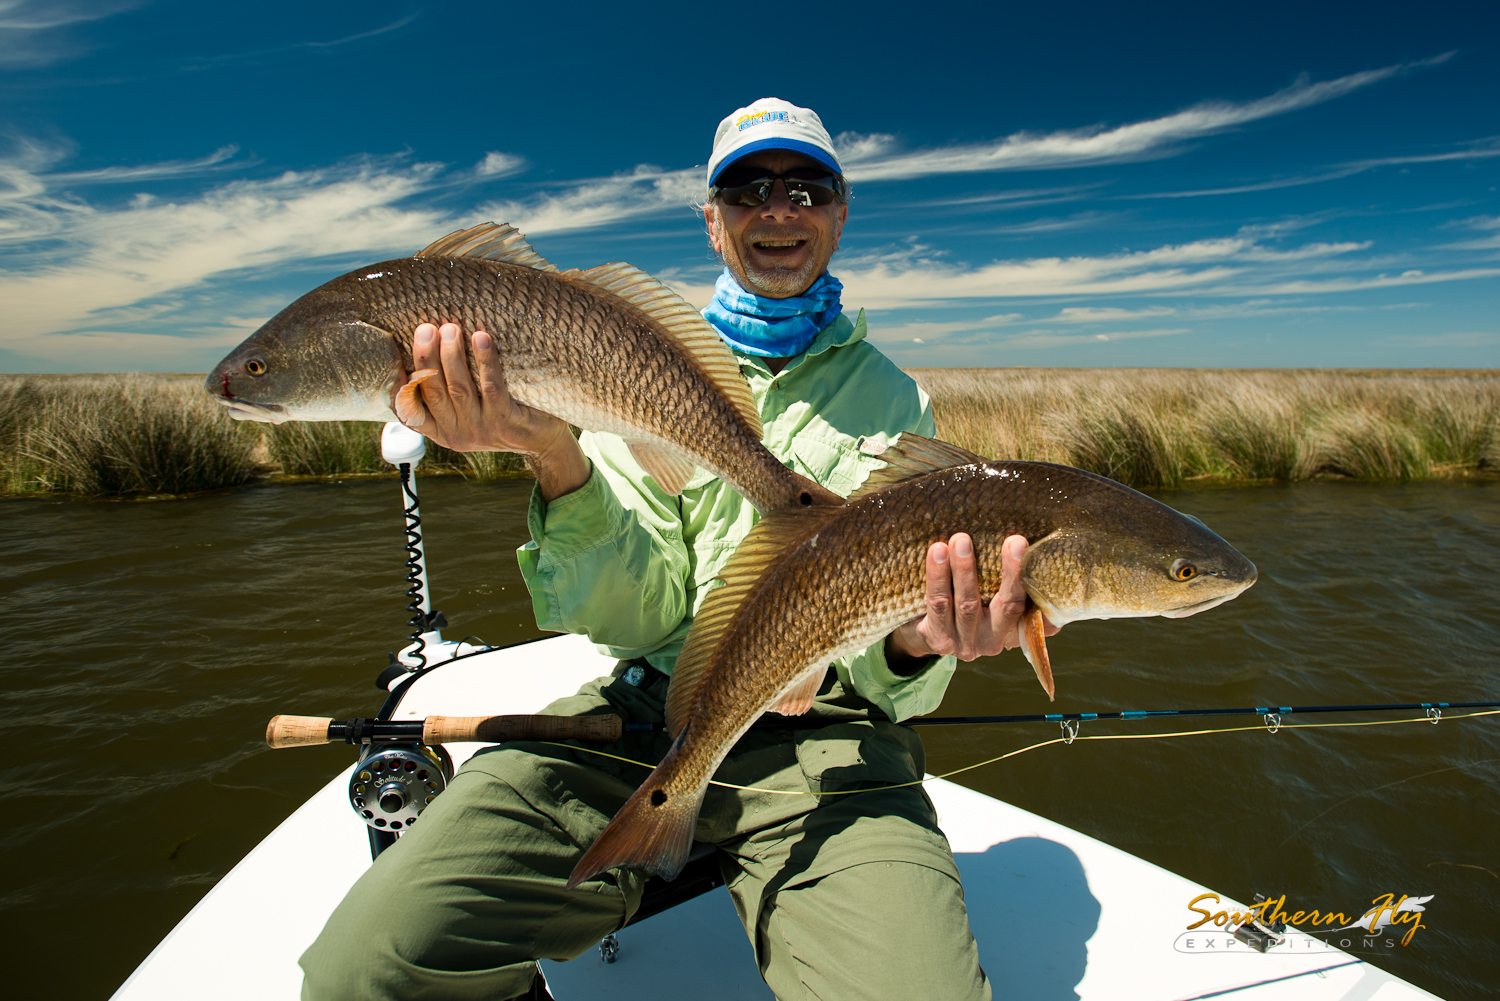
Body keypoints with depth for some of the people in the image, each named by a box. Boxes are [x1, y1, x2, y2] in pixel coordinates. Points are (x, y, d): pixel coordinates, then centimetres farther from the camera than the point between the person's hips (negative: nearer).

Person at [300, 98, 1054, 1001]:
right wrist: (553, 453, -21)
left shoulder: (893, 400, 8)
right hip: (646, 710, 1)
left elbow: (879, 668, 5)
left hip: (824, 736, 0)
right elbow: (642, 615, -4)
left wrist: (913, 646, -21)